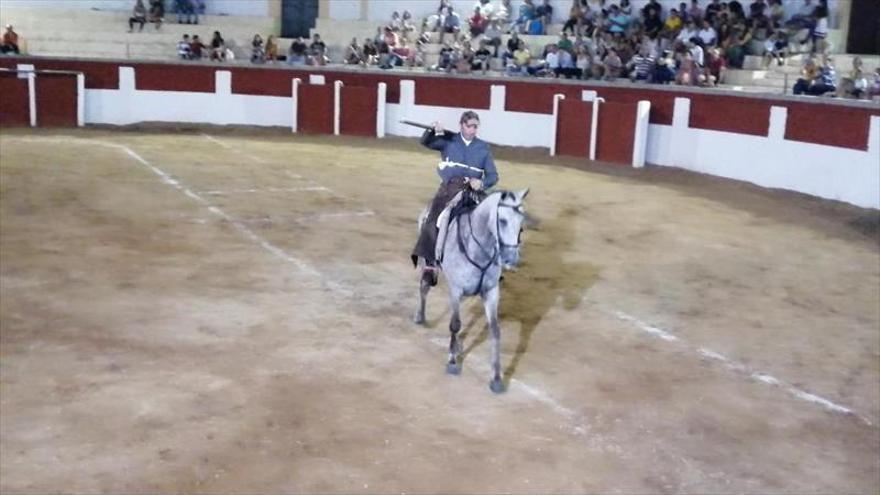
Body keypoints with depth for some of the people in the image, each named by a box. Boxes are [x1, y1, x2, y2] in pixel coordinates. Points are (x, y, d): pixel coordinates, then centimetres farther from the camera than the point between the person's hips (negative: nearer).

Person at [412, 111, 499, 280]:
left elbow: (492, 175, 11)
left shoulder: (483, 147, 13)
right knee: (433, 221, -22)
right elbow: (426, 142, -1)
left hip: (473, 189, 2)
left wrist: (482, 183, -11)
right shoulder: (448, 141, 10)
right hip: (449, 187, -1)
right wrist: (433, 131, -22)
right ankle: (429, 263, -23)